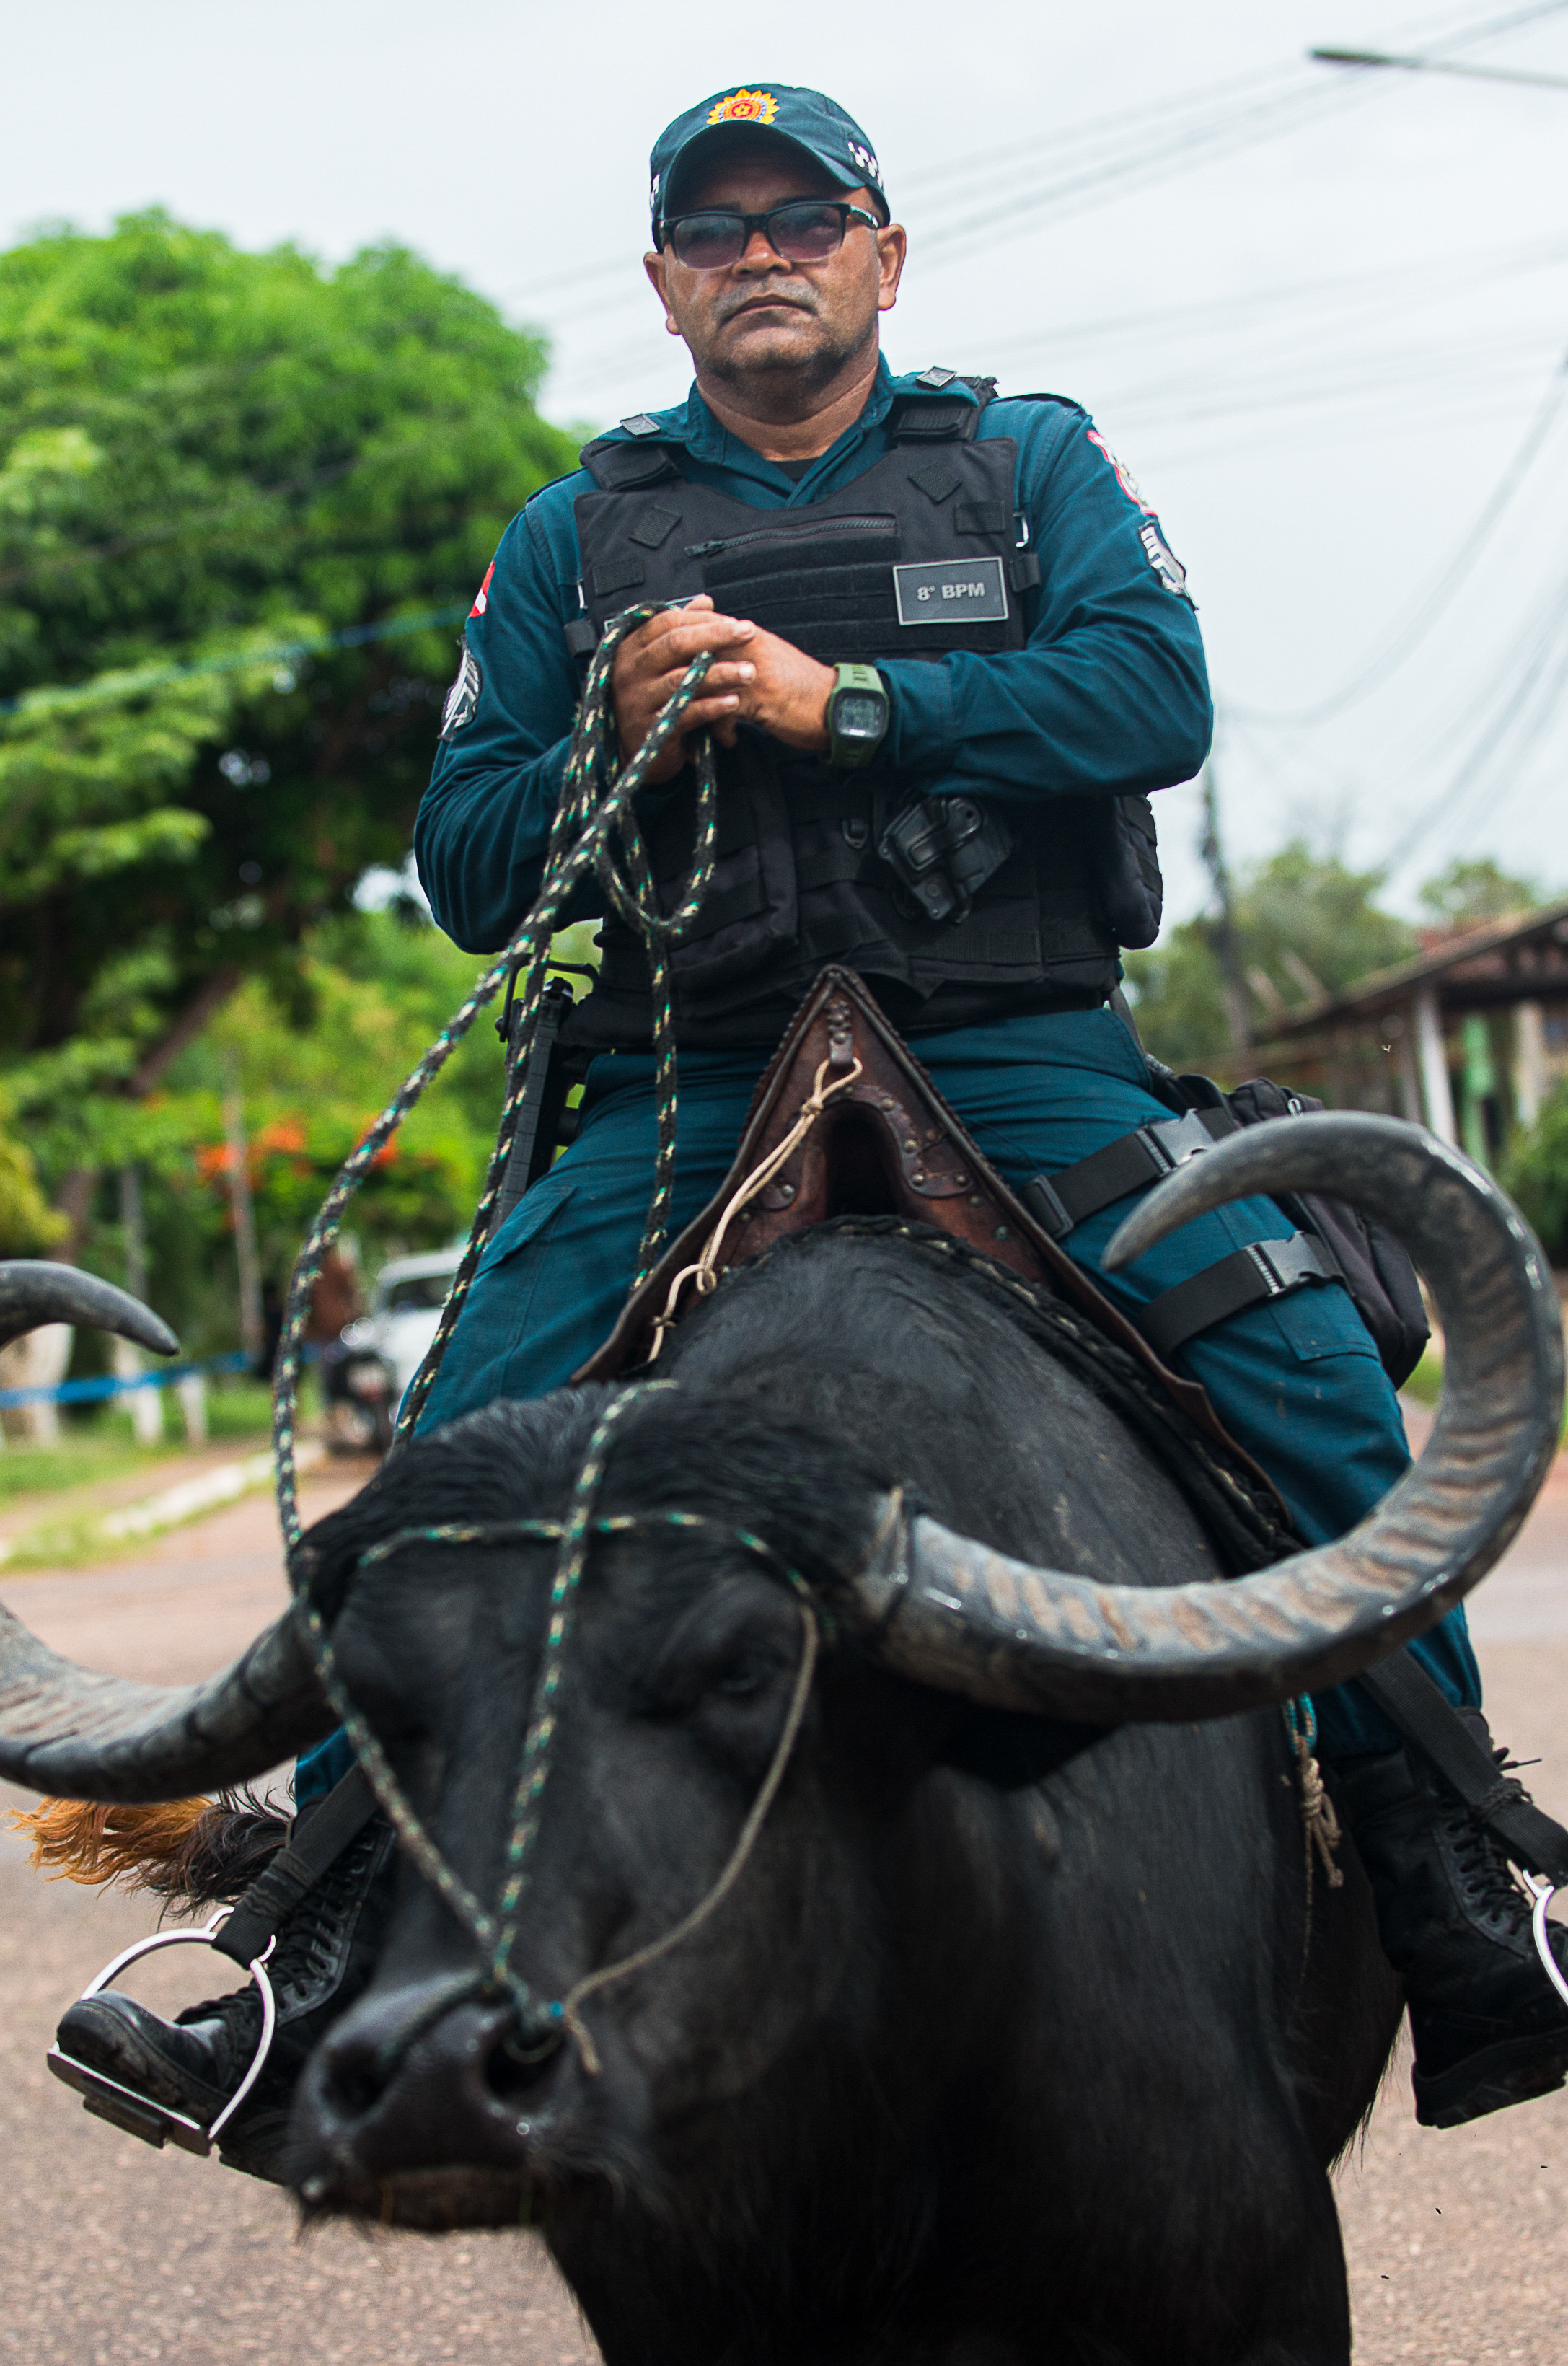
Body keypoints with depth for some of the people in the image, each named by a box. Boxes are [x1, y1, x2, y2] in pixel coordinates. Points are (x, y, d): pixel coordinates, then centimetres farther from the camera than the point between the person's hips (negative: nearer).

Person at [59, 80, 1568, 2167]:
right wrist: (622, 750, -6)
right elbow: (465, 862, 15)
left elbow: (1157, 693, -6)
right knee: (462, 1456, -18)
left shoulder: (1035, 466, 13)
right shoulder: (572, 539, 16)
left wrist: (842, 702, -14)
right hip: (688, 1101, 1)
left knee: (1316, 1379, -20)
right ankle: (334, 1964, -8)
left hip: (1019, 1066, -1)